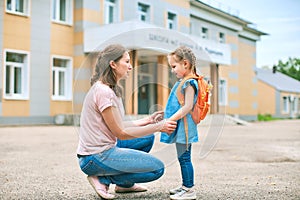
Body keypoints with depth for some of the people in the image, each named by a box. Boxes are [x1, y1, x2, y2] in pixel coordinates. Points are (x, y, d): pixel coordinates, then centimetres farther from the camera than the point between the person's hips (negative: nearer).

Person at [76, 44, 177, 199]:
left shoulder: (109, 89, 11)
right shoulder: (103, 91, -20)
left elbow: (117, 125, 12)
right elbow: (121, 133, -17)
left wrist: (147, 121, 9)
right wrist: (158, 127, -12)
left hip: (102, 150, 10)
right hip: (95, 158, -10)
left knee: (147, 138, 18)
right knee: (157, 168, -9)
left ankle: (124, 184, 17)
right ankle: (103, 179, -3)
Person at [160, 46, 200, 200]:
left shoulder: (189, 83, -14)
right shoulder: (182, 82, 16)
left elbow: (187, 107, -22)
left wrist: (171, 119, -22)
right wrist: (166, 115, 21)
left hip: (184, 126, -10)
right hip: (180, 127, 10)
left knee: (184, 158, -6)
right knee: (183, 158, 17)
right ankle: (185, 185, 28)